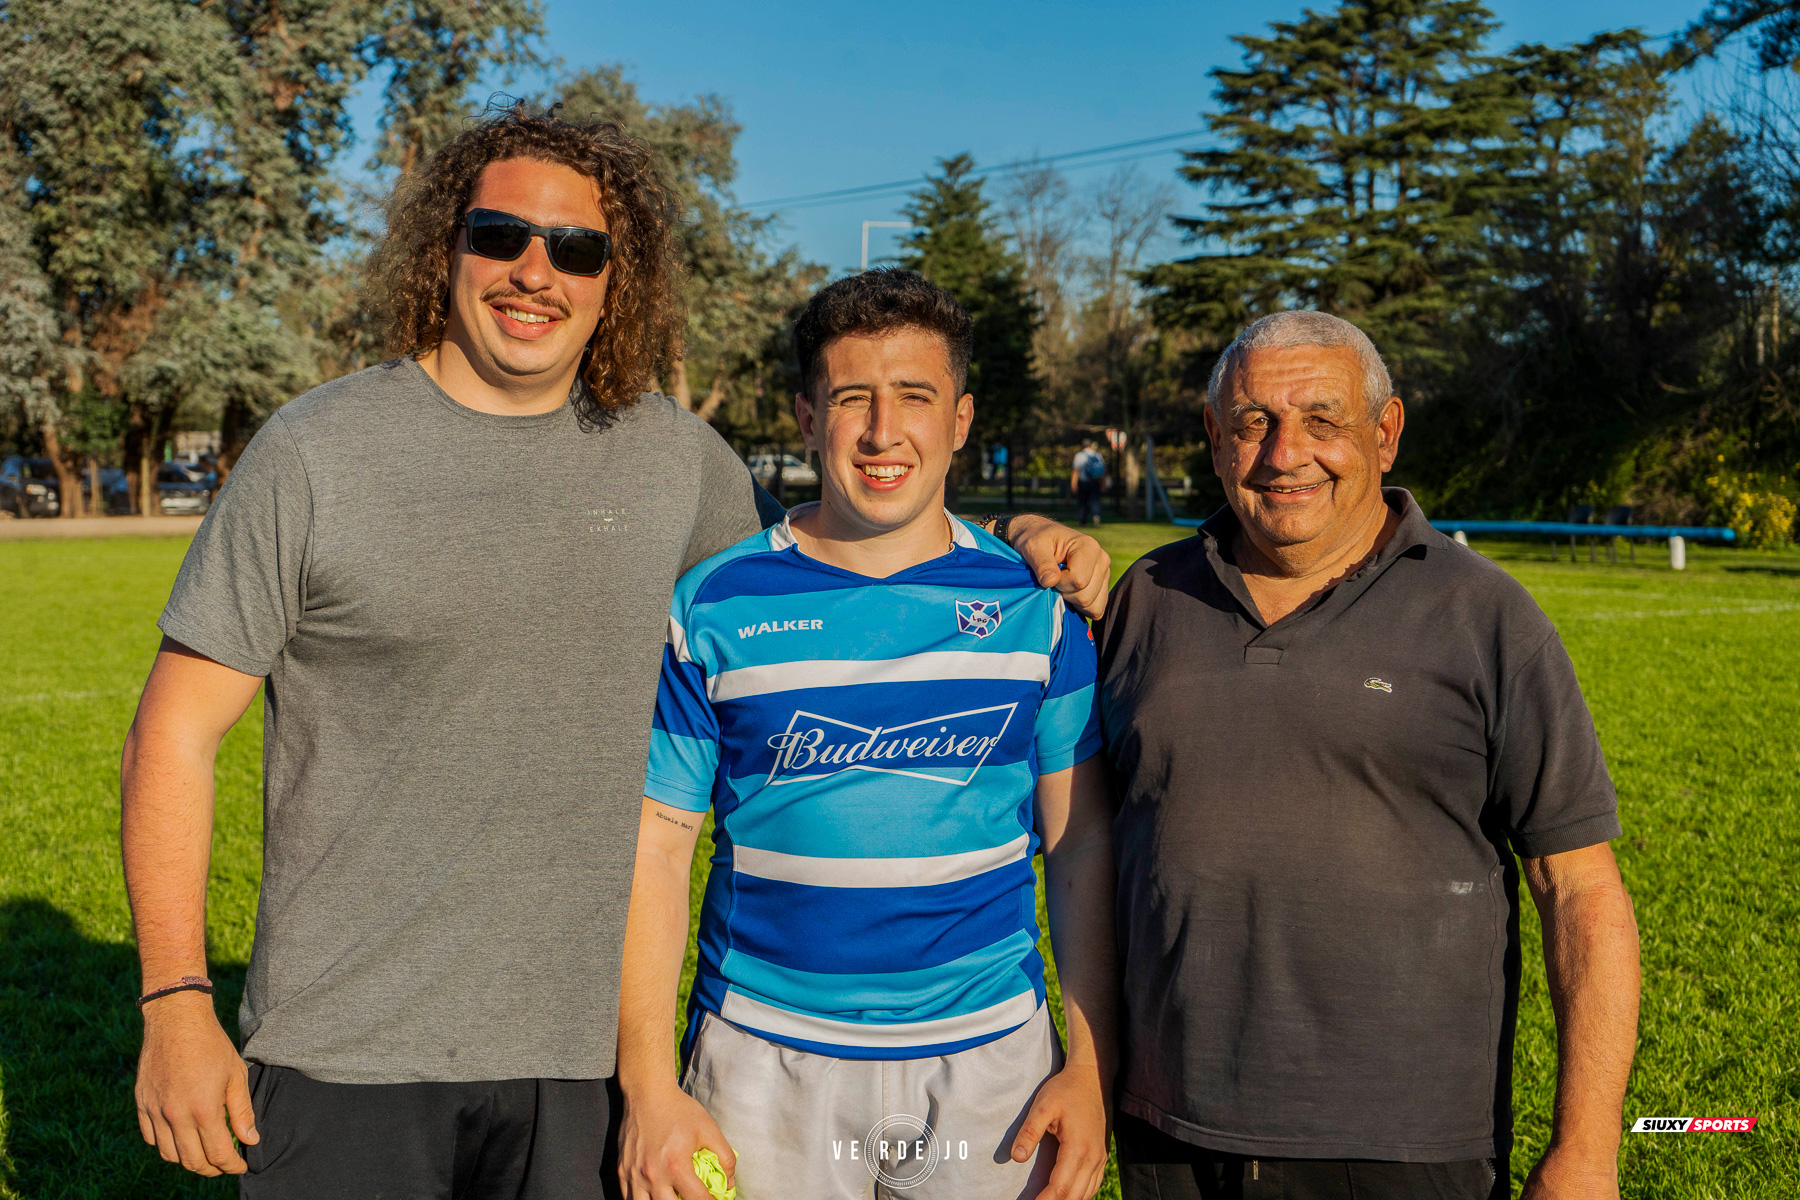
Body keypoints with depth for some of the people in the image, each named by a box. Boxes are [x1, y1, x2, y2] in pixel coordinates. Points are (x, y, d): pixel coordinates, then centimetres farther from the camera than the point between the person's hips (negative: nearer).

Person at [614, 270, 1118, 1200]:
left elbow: (1082, 843, 3)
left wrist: (1091, 1069, 0)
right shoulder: (714, 608, -4)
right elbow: (655, 848, -2)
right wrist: (649, 1088, -7)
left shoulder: (1036, 606, 0)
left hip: (990, 1055, 1)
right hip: (766, 1059, -1)